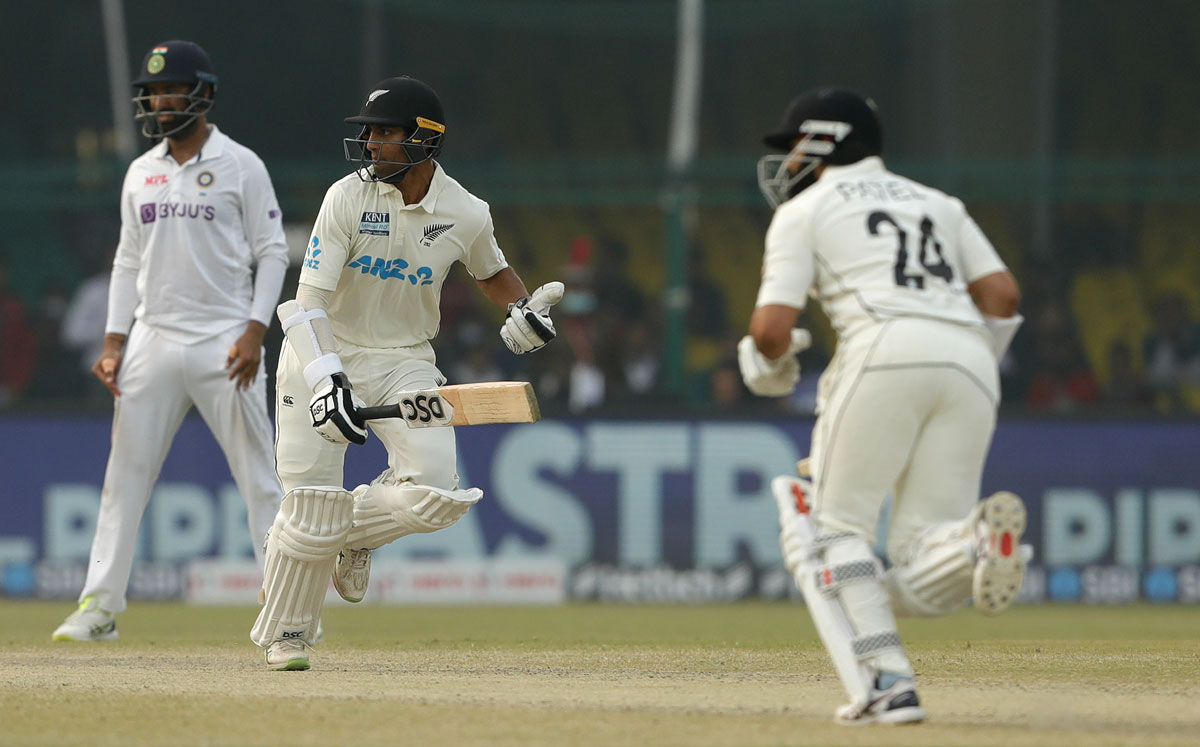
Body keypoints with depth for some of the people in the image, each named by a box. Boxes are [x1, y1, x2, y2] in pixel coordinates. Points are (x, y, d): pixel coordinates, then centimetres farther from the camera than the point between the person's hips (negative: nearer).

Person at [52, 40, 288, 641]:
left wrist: (255, 332, -13)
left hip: (223, 343, -5)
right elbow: (128, 261, 16)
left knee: (258, 477, -4)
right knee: (124, 475, 2)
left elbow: (272, 252, -3)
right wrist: (113, 342, 6)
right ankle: (100, 605, 5)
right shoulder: (141, 173, 13)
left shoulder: (240, 165, -2)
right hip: (152, 341, 5)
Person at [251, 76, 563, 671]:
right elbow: (310, 301, -22)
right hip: (326, 354, -2)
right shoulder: (348, 198, -16)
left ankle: (354, 530, 15)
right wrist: (326, 376, -37)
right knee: (313, 503, -8)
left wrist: (522, 308, -5)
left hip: (405, 361, 2)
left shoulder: (465, 215, -6)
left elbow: (492, 271, 18)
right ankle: (284, 634, 13)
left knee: (435, 491, -18)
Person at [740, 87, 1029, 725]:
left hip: (885, 350, -5)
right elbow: (1002, 293, 17)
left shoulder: (805, 210, 16)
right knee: (923, 580, 6)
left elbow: (772, 327, 6)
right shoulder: (936, 204, 31)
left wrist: (768, 364, 27)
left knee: (832, 525, 10)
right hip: (968, 361, 5)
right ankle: (980, 540, -29)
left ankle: (887, 682, -10)